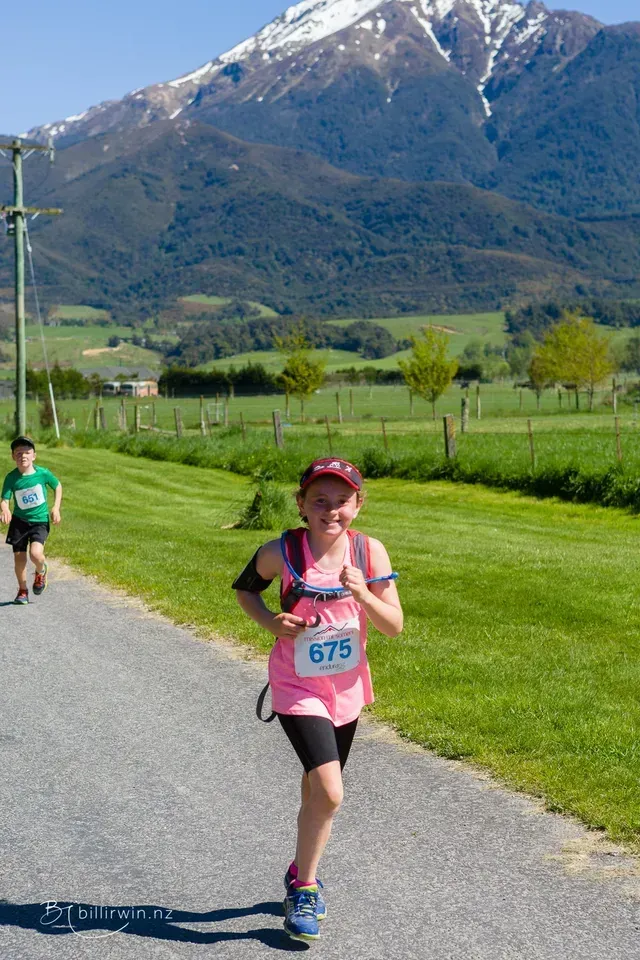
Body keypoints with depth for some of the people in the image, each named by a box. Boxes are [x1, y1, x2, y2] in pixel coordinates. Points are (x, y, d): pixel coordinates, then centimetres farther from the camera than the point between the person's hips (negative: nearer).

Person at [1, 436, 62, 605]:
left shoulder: (43, 473, -11)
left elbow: (58, 486, 6)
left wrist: (56, 507, -1)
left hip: (40, 521, -2)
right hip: (19, 521, 2)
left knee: (35, 553, -21)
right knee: (19, 558, 4)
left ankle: (41, 572, 15)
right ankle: (22, 590, 28)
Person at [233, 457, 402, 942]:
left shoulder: (369, 551, -10)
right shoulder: (282, 552, -16)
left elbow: (395, 625, -8)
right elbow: (244, 588, 3)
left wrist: (362, 595, -25)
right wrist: (271, 622, -15)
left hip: (347, 688, 4)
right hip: (297, 688, -4)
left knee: (319, 789, 19)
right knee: (329, 793, -18)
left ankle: (302, 872, 43)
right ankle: (305, 886, 4)